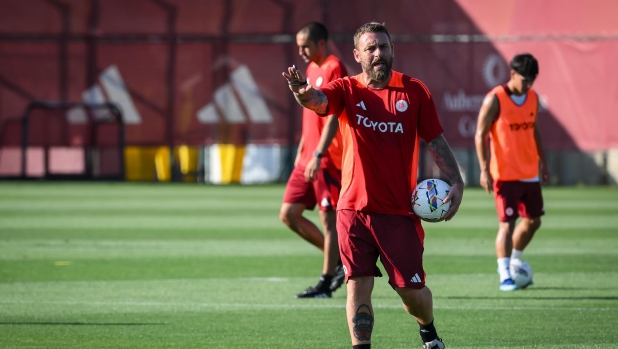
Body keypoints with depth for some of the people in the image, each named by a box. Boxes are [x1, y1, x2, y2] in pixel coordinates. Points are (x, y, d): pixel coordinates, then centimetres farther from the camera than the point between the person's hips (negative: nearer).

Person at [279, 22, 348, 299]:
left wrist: (318, 155, -23)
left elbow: (333, 117, -19)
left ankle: (326, 283, 2)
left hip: (328, 159, -9)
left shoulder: (334, 69, -12)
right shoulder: (312, 69, 16)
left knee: (328, 218, -3)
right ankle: (338, 260, 17)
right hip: (308, 158, 9)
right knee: (288, 214, 6)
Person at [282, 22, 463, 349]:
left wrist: (456, 181, -5)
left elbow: (435, 140, 7)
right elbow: (319, 100, -22)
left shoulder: (414, 91, 2)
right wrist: (304, 93, -46)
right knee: (358, 285, -6)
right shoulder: (347, 89, 0)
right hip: (354, 208, 0)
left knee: (410, 290, 7)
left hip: (399, 211, 0)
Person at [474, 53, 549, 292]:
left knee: (533, 220, 12)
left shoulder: (533, 98, 8)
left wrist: (543, 162, 18)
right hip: (505, 174, -7)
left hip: (530, 173, 7)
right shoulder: (495, 100, -12)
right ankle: (505, 276, -7)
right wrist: (484, 169, -17)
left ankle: (512, 262, 31)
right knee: (507, 224, -9)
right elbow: (480, 134, -11)